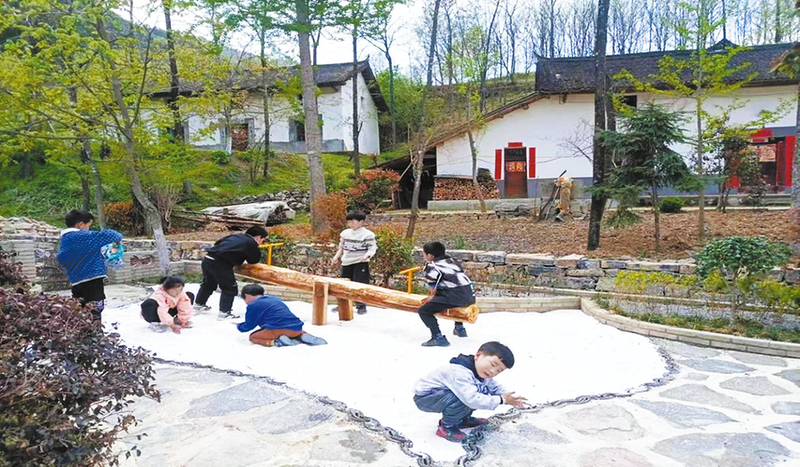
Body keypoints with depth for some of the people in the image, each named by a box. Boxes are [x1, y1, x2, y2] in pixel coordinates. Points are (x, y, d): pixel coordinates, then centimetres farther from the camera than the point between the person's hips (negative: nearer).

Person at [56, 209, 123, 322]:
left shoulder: (65, 239, 8)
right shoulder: (87, 236, -12)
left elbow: (60, 258, 6)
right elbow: (108, 235, -15)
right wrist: (118, 237, 5)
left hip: (76, 282, 7)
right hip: (93, 279, -7)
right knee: (96, 309, -3)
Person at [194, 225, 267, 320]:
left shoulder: (235, 236, 21)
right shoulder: (251, 244, -2)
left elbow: (218, 242, 29)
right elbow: (255, 260, 7)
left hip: (207, 259, 9)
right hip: (220, 264, -9)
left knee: (208, 283, 29)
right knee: (230, 288, 5)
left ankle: (199, 304, 47)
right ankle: (224, 312, 6)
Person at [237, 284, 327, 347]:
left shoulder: (253, 305, 6)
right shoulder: (275, 299, 27)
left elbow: (248, 326, 9)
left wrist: (238, 326, 31)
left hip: (278, 330, -7)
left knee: (253, 337, 11)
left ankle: (274, 341, -16)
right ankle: (302, 336, 3)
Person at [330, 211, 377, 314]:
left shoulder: (368, 234, -8)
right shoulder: (345, 233, 12)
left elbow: (373, 248, -9)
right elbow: (341, 247, 22)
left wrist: (367, 255, -27)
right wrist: (336, 257, 13)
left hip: (360, 263, -6)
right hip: (346, 263, 6)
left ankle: (361, 306, 4)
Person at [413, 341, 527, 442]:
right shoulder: (459, 372, -36)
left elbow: (496, 388, 9)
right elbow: (471, 399, -43)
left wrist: (508, 396, -12)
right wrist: (500, 400, -34)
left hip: (443, 394, 9)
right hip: (424, 397, -9)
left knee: (483, 392, -1)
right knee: (463, 399, -34)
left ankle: (462, 419, 16)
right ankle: (446, 427, -9)